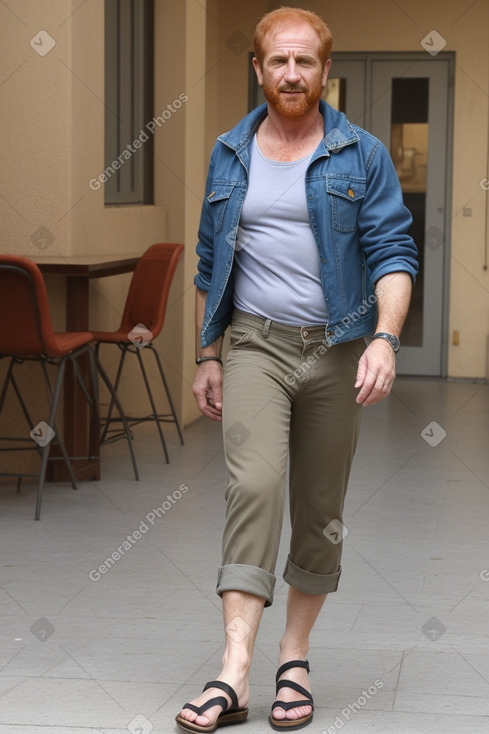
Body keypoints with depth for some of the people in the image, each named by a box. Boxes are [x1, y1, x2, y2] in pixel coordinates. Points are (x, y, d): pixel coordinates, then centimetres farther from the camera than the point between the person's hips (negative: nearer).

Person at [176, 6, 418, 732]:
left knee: (321, 509, 6)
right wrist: (206, 356, 14)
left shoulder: (362, 156, 2)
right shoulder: (230, 155, 11)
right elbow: (211, 264, 17)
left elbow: (393, 253, -5)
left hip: (336, 349, 0)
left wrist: (385, 338, -21)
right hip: (255, 346, 0)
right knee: (254, 486, -18)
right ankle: (234, 675, -22)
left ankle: (294, 659, 21)